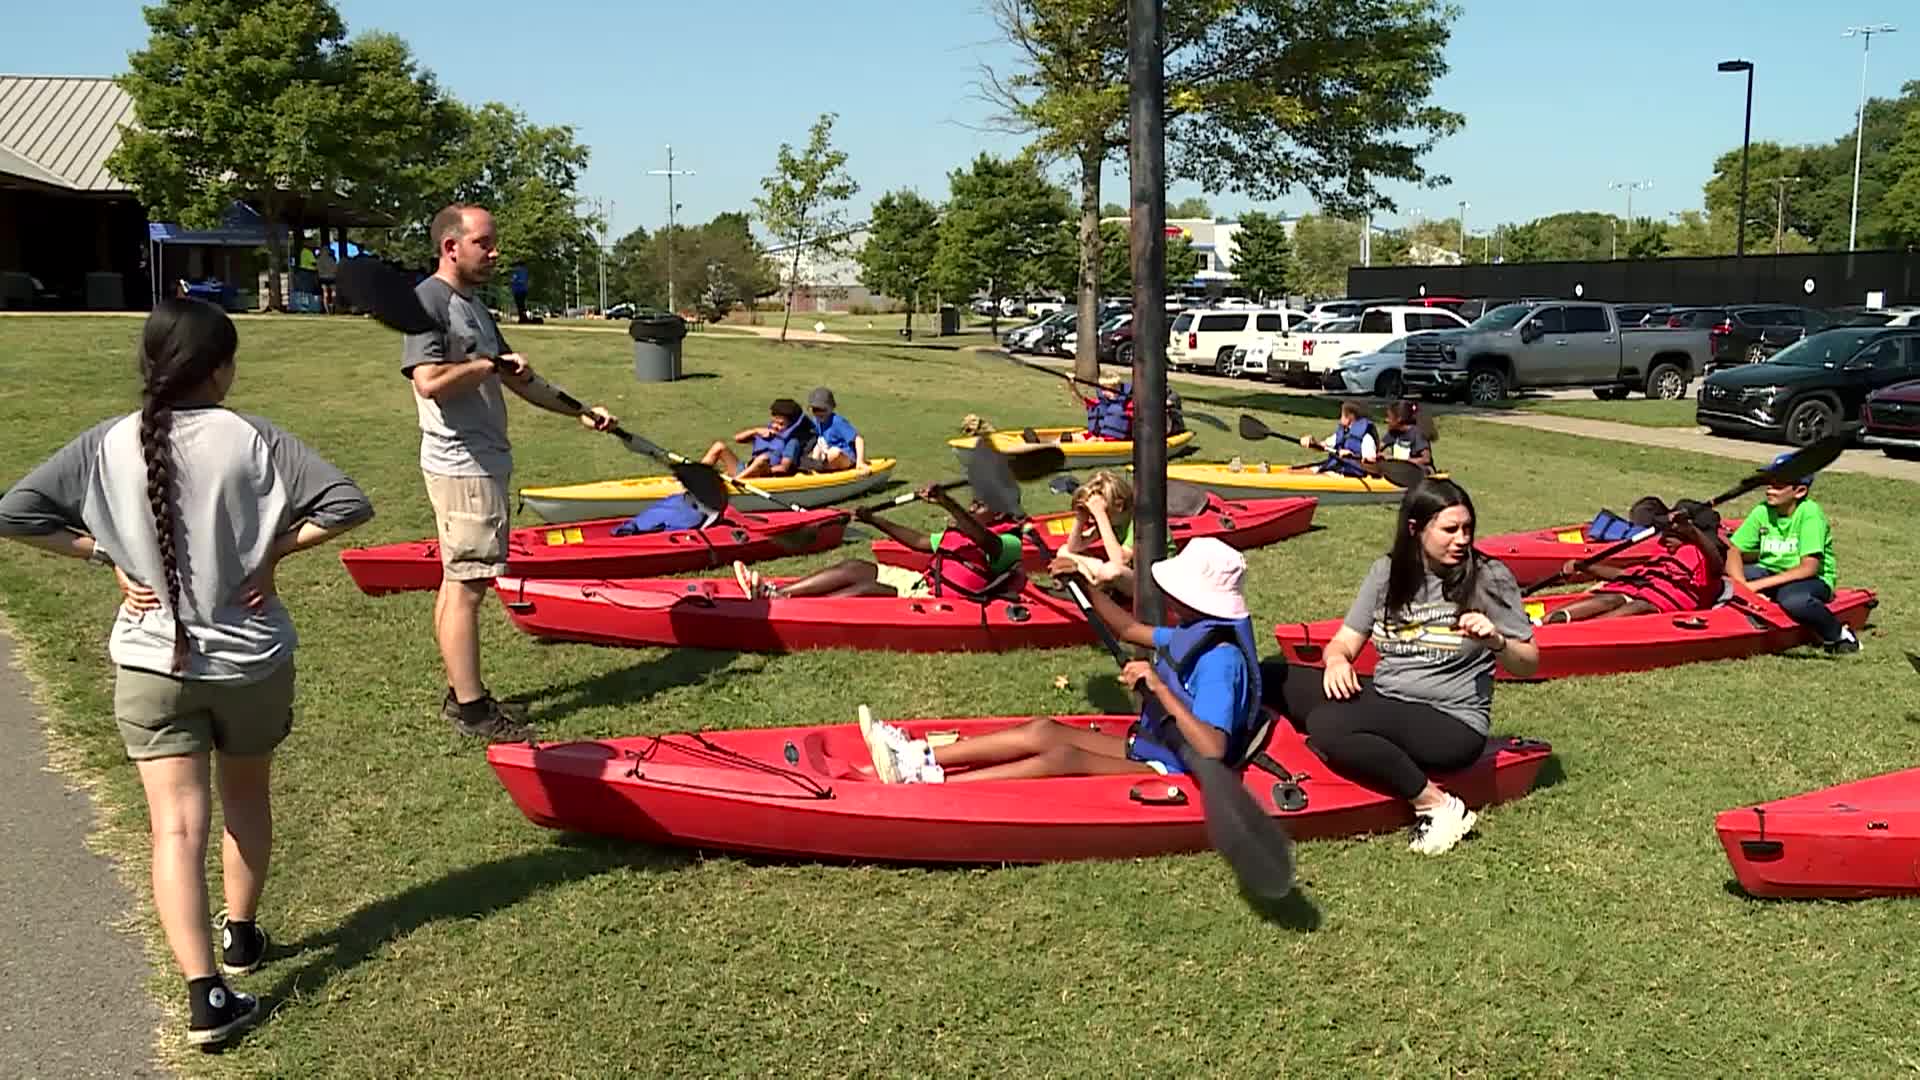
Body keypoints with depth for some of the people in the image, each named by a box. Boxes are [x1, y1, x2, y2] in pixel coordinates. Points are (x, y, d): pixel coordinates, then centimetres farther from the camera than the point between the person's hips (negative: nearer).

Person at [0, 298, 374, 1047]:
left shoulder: (106, 444, -5)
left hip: (152, 665, 1)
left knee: (177, 828, 0)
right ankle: (241, 935, 38)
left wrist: (107, 556, -1)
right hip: (250, 659, 0)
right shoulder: (252, 439, -12)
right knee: (247, 800, 23)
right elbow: (347, 504, -18)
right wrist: (272, 549, -8)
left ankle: (206, 994, -8)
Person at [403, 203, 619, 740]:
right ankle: (470, 707, 0)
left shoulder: (474, 305, 19)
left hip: (482, 462, 10)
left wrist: (579, 411, 19)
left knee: (458, 581, 14)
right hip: (462, 466, -10)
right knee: (466, 584, -6)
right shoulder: (428, 299, -12)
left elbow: (518, 380, 24)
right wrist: (489, 364, -14)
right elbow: (429, 381, -26)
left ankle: (462, 694, 21)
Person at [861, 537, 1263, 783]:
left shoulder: (1219, 658, -23)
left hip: (1171, 774, -10)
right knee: (1043, 730, -3)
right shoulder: (1192, 634, 7)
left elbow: (1213, 750, -33)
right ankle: (920, 757, -9)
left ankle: (929, 783, -33)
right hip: (1146, 748, 10)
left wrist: (1160, 688, -35)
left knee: (1065, 757, -27)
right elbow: (1129, 630, 23)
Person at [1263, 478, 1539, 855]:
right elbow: (1345, 641, 5)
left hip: (1452, 725, -5)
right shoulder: (1388, 572, 5)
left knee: (1325, 725, -32)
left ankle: (1438, 806, -20)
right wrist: (1337, 660, -19)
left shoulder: (1489, 577, -6)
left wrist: (1496, 641, -24)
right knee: (1270, 677, -7)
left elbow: (1528, 665, -2)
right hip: (1383, 701, 5)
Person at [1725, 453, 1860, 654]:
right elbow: (1733, 551, -7)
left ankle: (1839, 635, -11)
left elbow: (1809, 568, -24)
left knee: (1792, 598, -40)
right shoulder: (1762, 511, -4)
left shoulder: (1810, 513, -17)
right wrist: (1742, 586, -26)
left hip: (1813, 581, -4)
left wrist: (1759, 585, -28)